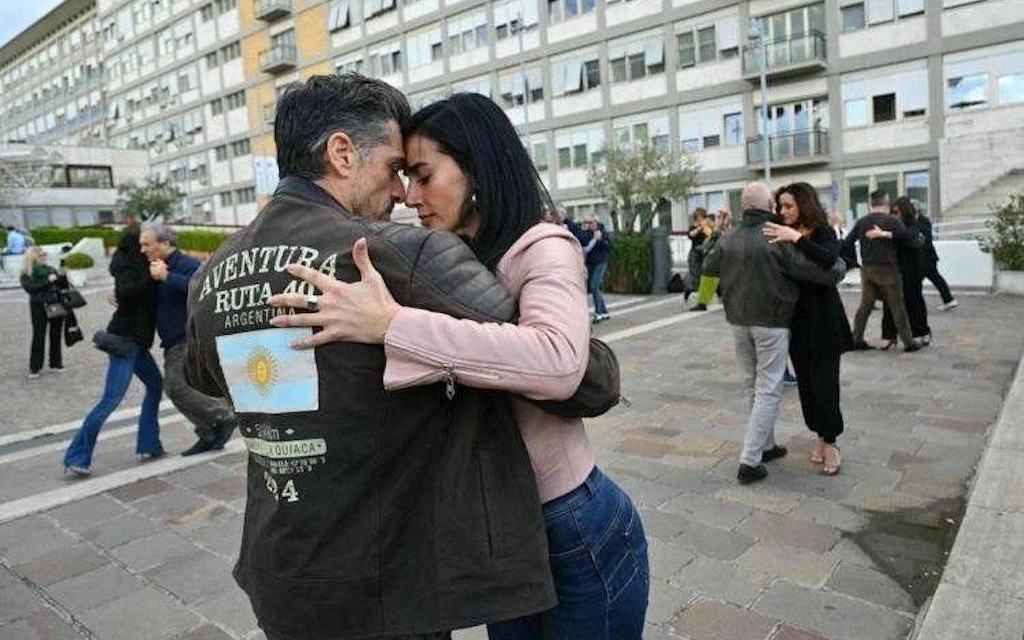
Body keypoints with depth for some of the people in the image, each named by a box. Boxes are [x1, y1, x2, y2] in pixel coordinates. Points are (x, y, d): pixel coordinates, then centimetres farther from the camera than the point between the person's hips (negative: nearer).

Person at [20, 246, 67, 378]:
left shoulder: (50, 269, 12)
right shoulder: (26, 274, 0)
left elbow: (64, 286, 12)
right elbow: (30, 288, -16)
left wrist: (63, 277, -6)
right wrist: (48, 281, -23)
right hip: (39, 308, -4)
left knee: (56, 336, 9)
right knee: (39, 337, -3)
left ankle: (56, 363, 20)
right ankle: (34, 368, 4)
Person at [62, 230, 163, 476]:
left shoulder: (140, 265, 12)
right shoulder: (128, 267, -13)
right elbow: (124, 292, -31)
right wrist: (151, 277, -33)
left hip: (135, 340, 10)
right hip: (124, 339, -10)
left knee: (155, 383, 15)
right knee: (112, 398, -10)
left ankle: (148, 445, 20)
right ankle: (76, 457, -3)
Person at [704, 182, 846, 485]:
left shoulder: (728, 239, 2)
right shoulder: (778, 238, -15)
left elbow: (708, 267, 19)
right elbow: (818, 270, -16)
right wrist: (840, 267, 6)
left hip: (738, 321, 6)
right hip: (771, 323, -6)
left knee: (752, 386, 18)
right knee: (768, 391, 0)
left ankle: (765, 445, 30)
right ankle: (750, 461, -2)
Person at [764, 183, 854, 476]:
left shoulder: (823, 232, -6)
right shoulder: (781, 236, 6)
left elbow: (828, 260, -28)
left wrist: (796, 238, -31)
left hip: (823, 320, -4)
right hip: (796, 320, 5)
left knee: (823, 383, -4)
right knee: (805, 382, 10)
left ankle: (829, 442, 11)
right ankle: (819, 436, 25)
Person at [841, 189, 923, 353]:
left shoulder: (861, 222, 4)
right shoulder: (892, 221, -9)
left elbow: (846, 244, 5)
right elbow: (910, 240, -7)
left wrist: (852, 261, 14)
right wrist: (920, 238, 13)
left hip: (867, 268, 5)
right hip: (887, 269, -4)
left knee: (865, 304, 12)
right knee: (897, 306, 3)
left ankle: (857, 339, 12)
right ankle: (908, 342, 10)